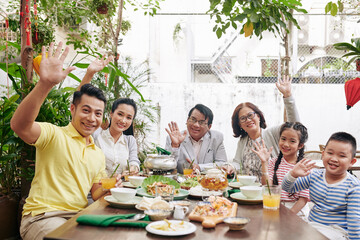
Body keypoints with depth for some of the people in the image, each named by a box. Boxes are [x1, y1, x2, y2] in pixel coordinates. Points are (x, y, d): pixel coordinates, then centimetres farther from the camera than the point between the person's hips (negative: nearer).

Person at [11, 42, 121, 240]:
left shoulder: (98, 155, 16)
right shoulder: (54, 134, -6)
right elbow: (19, 126, -27)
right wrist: (45, 84, -40)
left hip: (78, 217, 7)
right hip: (43, 216, -6)